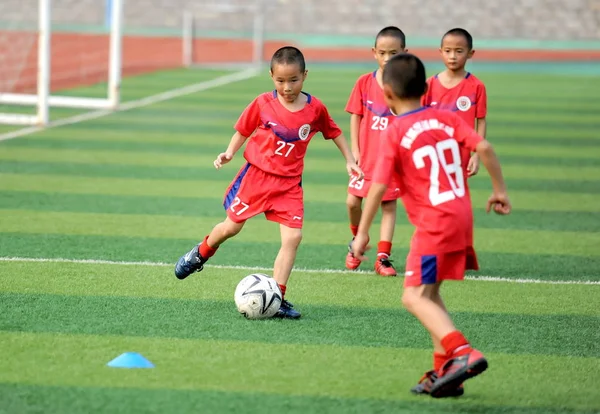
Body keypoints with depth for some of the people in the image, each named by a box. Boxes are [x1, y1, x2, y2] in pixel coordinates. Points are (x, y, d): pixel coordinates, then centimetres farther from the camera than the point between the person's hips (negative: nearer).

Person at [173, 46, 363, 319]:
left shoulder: (315, 109, -5)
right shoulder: (263, 104, -9)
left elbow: (334, 133, 11)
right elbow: (244, 131, 4)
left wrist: (350, 161, 8)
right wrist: (229, 153, -11)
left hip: (289, 183, 1)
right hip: (256, 174, -1)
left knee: (293, 237, -11)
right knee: (231, 226, 7)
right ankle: (200, 254, 39)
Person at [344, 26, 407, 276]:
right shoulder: (364, 83, 0)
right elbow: (355, 117, 5)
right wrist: (354, 151, 0)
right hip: (366, 156, 1)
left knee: (389, 205, 2)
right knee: (352, 201, -2)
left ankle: (383, 257, 6)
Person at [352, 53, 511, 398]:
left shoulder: (394, 134, -8)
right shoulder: (446, 118, 8)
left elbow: (379, 186, -11)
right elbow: (484, 148, -2)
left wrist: (363, 233, -4)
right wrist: (500, 189, 9)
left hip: (435, 223, -8)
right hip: (462, 215, 8)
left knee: (415, 296, -7)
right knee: (428, 293, 18)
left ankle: (464, 353, -25)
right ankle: (444, 371, 16)